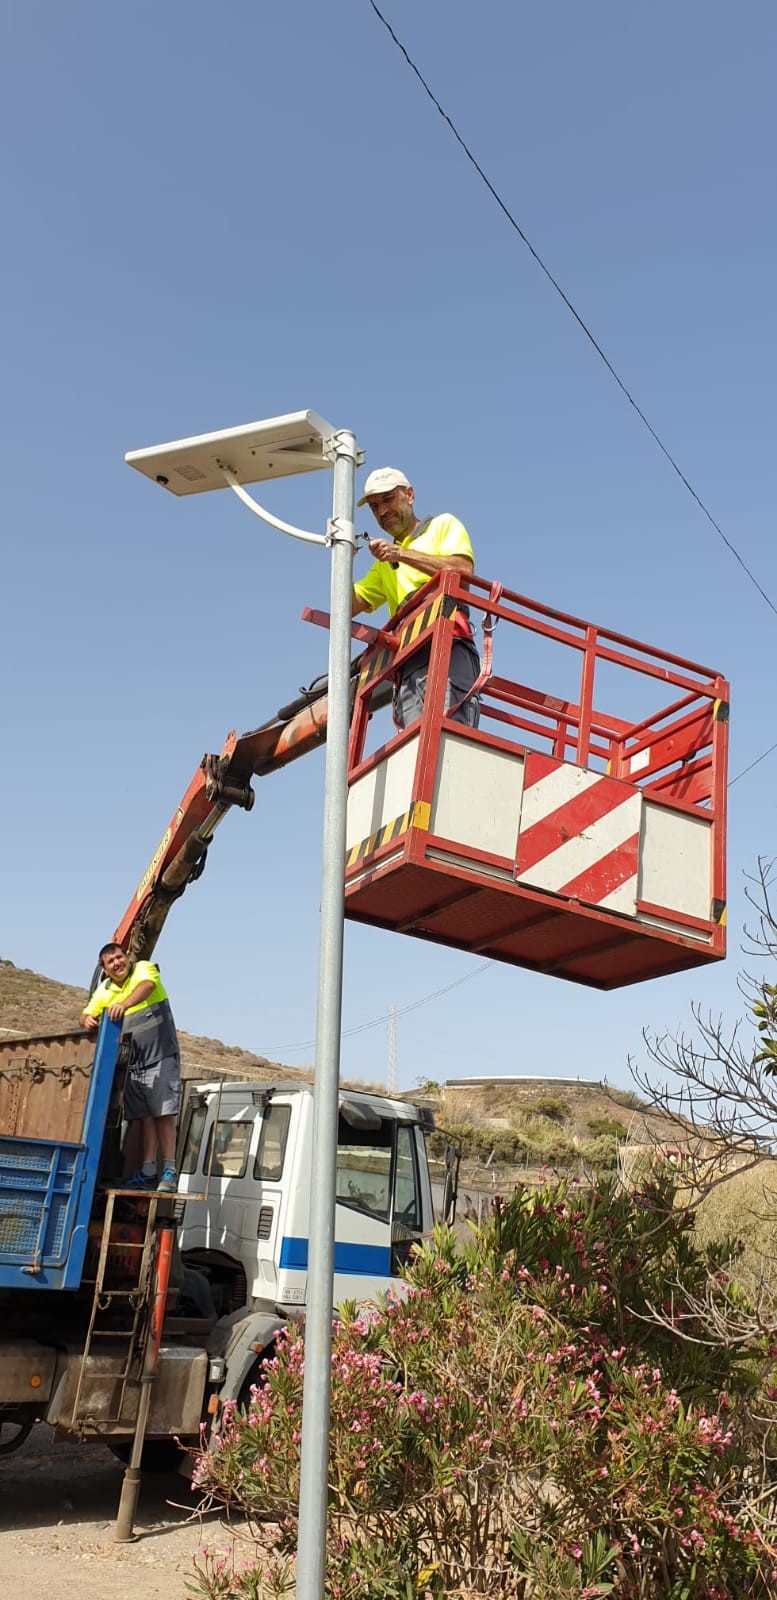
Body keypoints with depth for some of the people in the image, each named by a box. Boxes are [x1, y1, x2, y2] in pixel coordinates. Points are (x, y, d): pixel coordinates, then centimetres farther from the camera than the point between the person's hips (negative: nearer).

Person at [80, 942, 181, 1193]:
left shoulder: (144, 969, -6)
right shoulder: (104, 991, 9)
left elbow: (147, 986, -28)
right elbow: (86, 1015, 10)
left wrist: (124, 1004, -47)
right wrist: (88, 1020, -17)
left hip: (161, 1057, -5)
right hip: (133, 1063, 5)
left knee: (164, 1113, -9)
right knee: (144, 1116, 4)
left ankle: (169, 1172, -9)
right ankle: (147, 1172, 6)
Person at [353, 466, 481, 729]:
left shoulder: (443, 525, 18)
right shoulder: (385, 562, 35)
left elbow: (464, 569, -3)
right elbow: (350, 606, 25)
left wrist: (402, 554, -5)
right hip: (407, 659, 5)